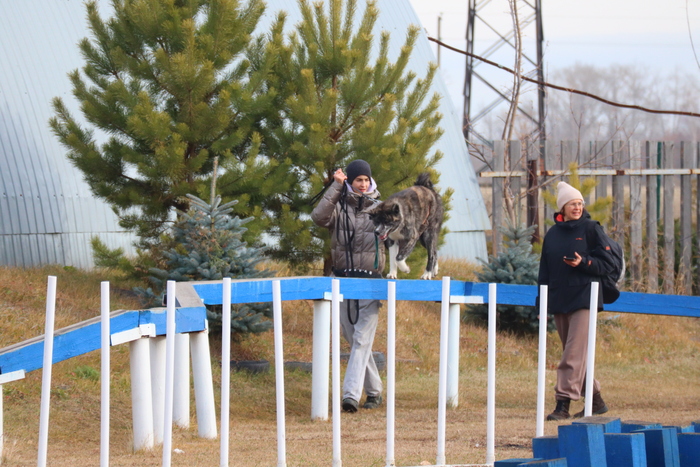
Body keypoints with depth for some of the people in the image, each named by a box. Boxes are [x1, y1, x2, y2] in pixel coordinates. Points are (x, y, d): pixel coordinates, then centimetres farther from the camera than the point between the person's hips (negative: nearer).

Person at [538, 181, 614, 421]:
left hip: (583, 299, -6)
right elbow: (545, 271, 17)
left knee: (574, 354, -12)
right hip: (559, 301, 6)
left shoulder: (591, 229, -1)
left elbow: (607, 264, -1)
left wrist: (583, 263, -17)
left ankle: (564, 403, -15)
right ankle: (595, 400, 17)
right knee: (575, 354, 8)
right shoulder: (552, 234, 13)